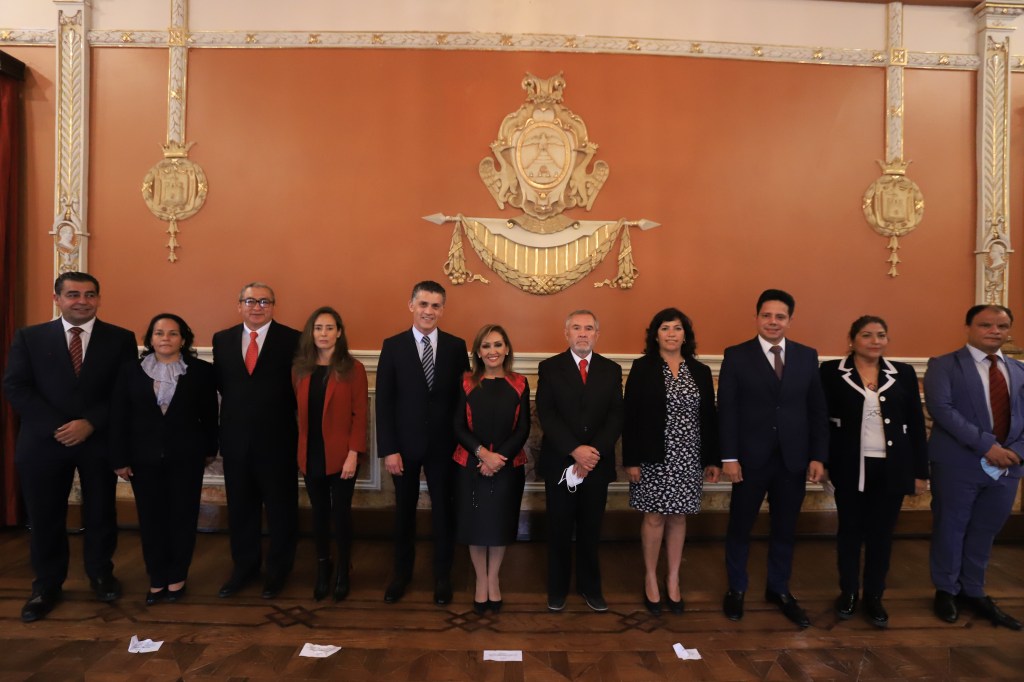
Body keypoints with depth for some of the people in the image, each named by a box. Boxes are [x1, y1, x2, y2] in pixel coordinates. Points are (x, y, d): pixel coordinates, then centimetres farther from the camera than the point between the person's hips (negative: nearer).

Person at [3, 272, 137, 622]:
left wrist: (90, 424, -15)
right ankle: (47, 586, 26)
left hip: (99, 441, 0)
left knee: (100, 513, 11)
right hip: (44, 441, 1)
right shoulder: (29, 337, 4)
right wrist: (56, 427, -14)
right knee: (45, 517, 8)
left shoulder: (121, 339, 1)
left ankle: (101, 575, 30)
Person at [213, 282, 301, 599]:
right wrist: (236, 409, 5)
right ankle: (244, 566, 33)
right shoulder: (222, 339, 6)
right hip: (235, 438, 4)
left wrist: (277, 412, -5)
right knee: (240, 506, 15)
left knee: (280, 507, 9)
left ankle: (278, 570, 26)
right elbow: (221, 383, 12)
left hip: (277, 438, -3)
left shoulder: (292, 339, -7)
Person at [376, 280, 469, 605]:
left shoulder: (456, 346, -1)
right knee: (404, 510, 15)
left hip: (443, 445, 0)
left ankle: (442, 576, 29)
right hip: (405, 444, 0)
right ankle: (402, 573, 34)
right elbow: (384, 401, -5)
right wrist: (389, 449, -10)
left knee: (443, 510, 11)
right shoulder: (393, 346, -3)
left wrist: (462, 442, -5)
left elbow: (463, 396, -1)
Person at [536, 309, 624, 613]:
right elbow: (546, 414, -10)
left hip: (598, 464, 2)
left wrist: (595, 452, -15)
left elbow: (616, 416, -2)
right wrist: (575, 450, -20)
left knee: (591, 529, 13)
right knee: (559, 529, 10)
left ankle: (590, 586, 29)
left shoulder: (611, 369, 6)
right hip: (560, 463, -1)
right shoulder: (549, 368, 0)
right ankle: (557, 588, 26)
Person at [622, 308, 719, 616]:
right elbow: (630, 417, -6)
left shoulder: (700, 371, 6)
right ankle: (651, 578, 23)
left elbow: (710, 417, 8)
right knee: (654, 518, 5)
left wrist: (714, 459, 6)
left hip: (688, 459, 3)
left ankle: (673, 580, 25)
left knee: (678, 518, 11)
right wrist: (631, 460, -10)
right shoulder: (642, 368, -4)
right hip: (653, 457, -3)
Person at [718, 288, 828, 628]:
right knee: (740, 527, 10)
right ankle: (736, 589, 29)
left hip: (793, 460, 3)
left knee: (785, 528, 14)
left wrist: (818, 456, 0)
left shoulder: (807, 356, 5)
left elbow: (817, 410, 5)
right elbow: (727, 410, -7)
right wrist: (729, 457, -11)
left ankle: (779, 590, 33)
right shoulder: (736, 356, -4)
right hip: (751, 459, -2)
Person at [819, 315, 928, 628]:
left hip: (891, 467, 2)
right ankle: (848, 592, 28)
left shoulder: (903, 373, 4)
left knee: (881, 533, 11)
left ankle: (874, 596, 27)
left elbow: (916, 424, 5)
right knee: (849, 530, 11)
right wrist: (820, 460, -10)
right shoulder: (832, 371, -3)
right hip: (850, 467, -2)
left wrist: (920, 470, 4)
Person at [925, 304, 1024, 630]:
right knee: (950, 529, 8)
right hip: (958, 465, -4)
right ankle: (946, 590, 27)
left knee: (985, 531, 15)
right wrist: (987, 446, -22)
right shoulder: (943, 365, -5)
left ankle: (973, 592, 32)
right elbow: (941, 409, -17)